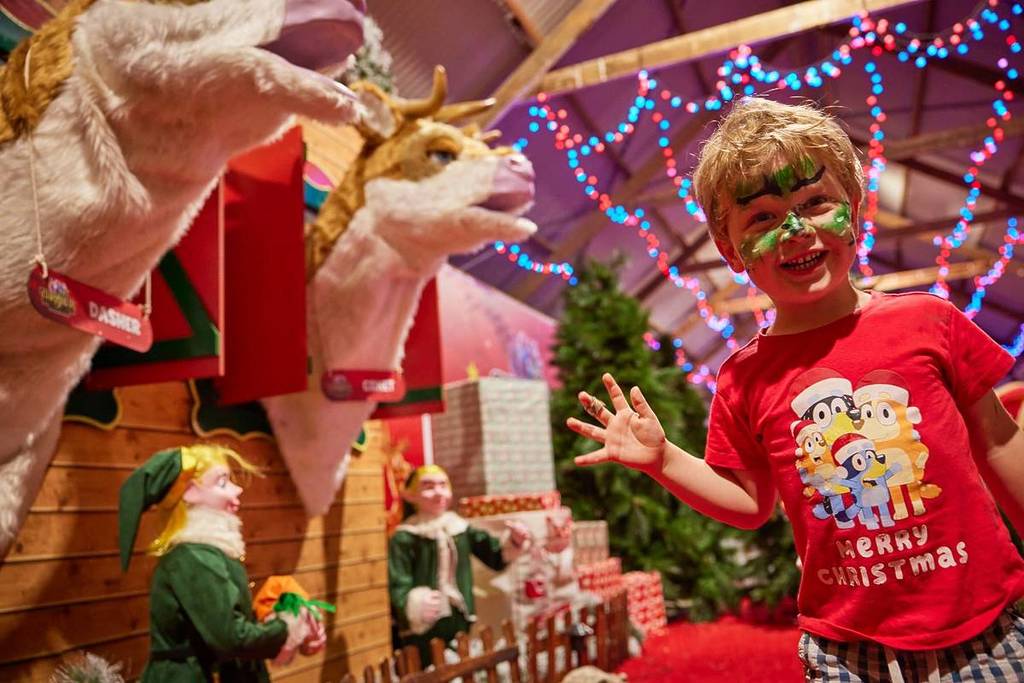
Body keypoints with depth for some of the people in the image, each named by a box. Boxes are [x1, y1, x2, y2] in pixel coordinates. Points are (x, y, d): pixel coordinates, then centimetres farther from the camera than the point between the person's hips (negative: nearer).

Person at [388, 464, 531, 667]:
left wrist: (513, 541, -11)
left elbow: (495, 557, 8)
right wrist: (413, 604, -41)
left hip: (458, 622, 5)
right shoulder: (404, 538, -12)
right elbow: (397, 586, -20)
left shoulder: (461, 528, 4)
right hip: (421, 629, -5)